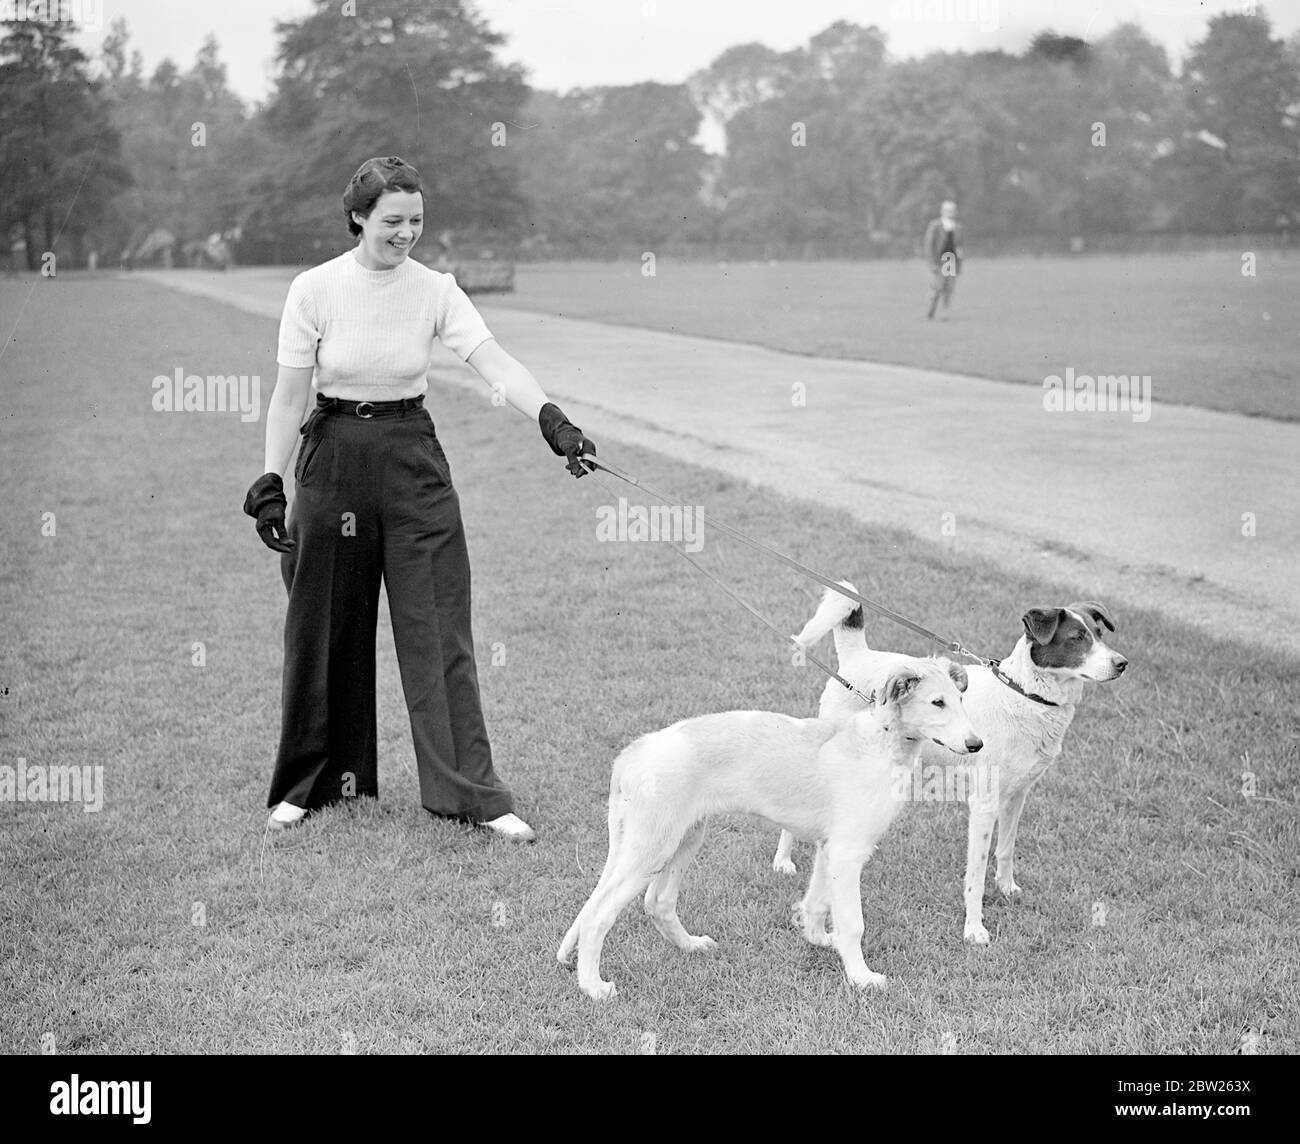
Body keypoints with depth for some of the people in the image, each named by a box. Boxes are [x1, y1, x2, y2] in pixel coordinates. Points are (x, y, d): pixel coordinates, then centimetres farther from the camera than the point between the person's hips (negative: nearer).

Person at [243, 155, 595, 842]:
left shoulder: (435, 291, -4)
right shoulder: (314, 289, -7)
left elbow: (495, 365, -14)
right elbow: (288, 397, -4)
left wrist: (552, 419, -30)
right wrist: (270, 483, -11)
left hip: (413, 460, 1)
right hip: (333, 457, -1)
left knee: (440, 629, -1)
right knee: (324, 628, 8)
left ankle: (474, 795, 3)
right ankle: (308, 785, 25)